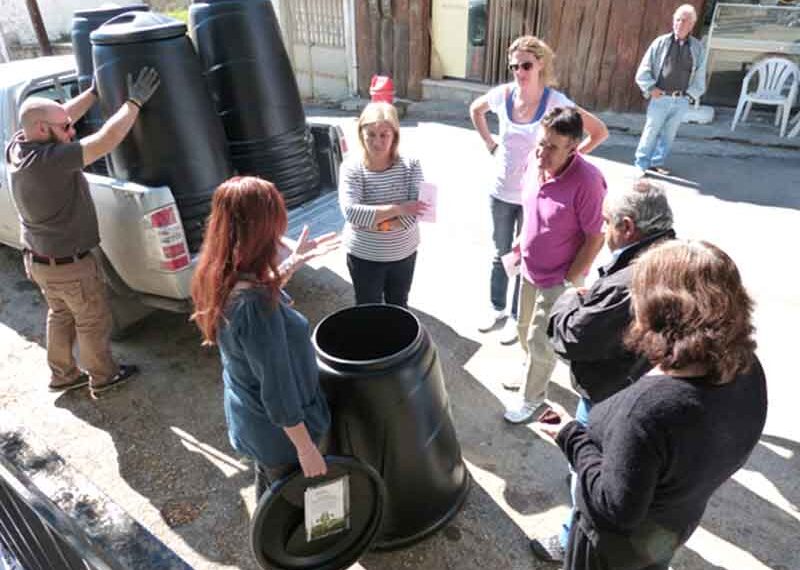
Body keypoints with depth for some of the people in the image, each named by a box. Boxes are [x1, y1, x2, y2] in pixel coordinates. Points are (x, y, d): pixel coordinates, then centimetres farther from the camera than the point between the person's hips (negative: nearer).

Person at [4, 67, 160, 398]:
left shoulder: (17, 146, -6)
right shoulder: (49, 160, -32)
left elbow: (61, 116, 6)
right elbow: (106, 140, -33)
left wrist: (96, 91, 8)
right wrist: (135, 101, -24)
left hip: (38, 259, 9)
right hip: (69, 265, -8)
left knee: (60, 315, 25)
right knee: (93, 321, 12)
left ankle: (62, 374, 40)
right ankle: (103, 377, 31)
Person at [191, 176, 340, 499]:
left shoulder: (218, 279, -10)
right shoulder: (253, 305, -37)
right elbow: (278, 389, -29)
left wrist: (294, 262, 8)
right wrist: (307, 449, -17)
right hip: (280, 429, -8)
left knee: (269, 491, 32)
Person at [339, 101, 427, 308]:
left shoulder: (410, 166, -11)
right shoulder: (351, 168, -16)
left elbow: (415, 212, -20)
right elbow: (351, 212, -29)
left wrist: (376, 222, -27)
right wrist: (398, 209, -28)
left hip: (403, 253, 2)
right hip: (364, 256, -2)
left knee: (399, 307, 24)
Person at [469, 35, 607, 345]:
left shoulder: (555, 101, -17)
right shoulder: (503, 94, -8)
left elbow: (600, 131, -11)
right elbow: (475, 109, 15)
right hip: (500, 191, 3)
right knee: (500, 254, 18)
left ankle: (516, 316, 30)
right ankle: (496, 307, 38)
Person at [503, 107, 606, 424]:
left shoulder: (586, 182, -29)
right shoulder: (537, 166, -9)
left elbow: (595, 238, -22)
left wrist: (567, 282, -17)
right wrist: (520, 246, 11)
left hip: (559, 279, -7)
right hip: (529, 270, 7)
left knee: (540, 341, 7)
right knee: (525, 329, 25)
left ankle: (532, 397, 33)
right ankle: (533, 373, 53)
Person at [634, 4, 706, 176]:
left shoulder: (697, 48, 7)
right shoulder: (661, 42, 1)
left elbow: (700, 76, 11)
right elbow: (644, 69, 2)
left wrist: (691, 94, 2)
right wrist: (651, 88, -7)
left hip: (682, 101, 3)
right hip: (660, 98, -2)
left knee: (668, 134, 9)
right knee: (651, 132, -1)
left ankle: (657, 163, 20)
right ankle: (641, 164, 7)